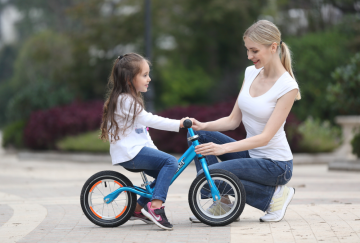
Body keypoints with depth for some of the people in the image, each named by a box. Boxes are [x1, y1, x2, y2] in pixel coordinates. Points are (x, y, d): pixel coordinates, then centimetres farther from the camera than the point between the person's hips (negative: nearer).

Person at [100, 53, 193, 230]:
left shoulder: (131, 100, 22)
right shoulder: (125, 100, -12)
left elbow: (144, 126, 27)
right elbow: (149, 120, -19)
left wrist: (154, 151, 22)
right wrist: (178, 124, -20)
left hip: (133, 150, 10)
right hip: (130, 153, -10)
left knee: (164, 173, 13)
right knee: (170, 162, -21)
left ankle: (138, 209, 18)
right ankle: (155, 206, -27)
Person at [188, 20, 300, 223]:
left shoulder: (287, 87, -18)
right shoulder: (251, 72, 4)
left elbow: (265, 137, -23)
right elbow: (234, 120, 6)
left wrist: (223, 148, -32)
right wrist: (203, 126, -13)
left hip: (275, 164, -7)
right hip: (251, 153, 8)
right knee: (199, 134, -8)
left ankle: (275, 194, -5)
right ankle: (222, 202, -3)